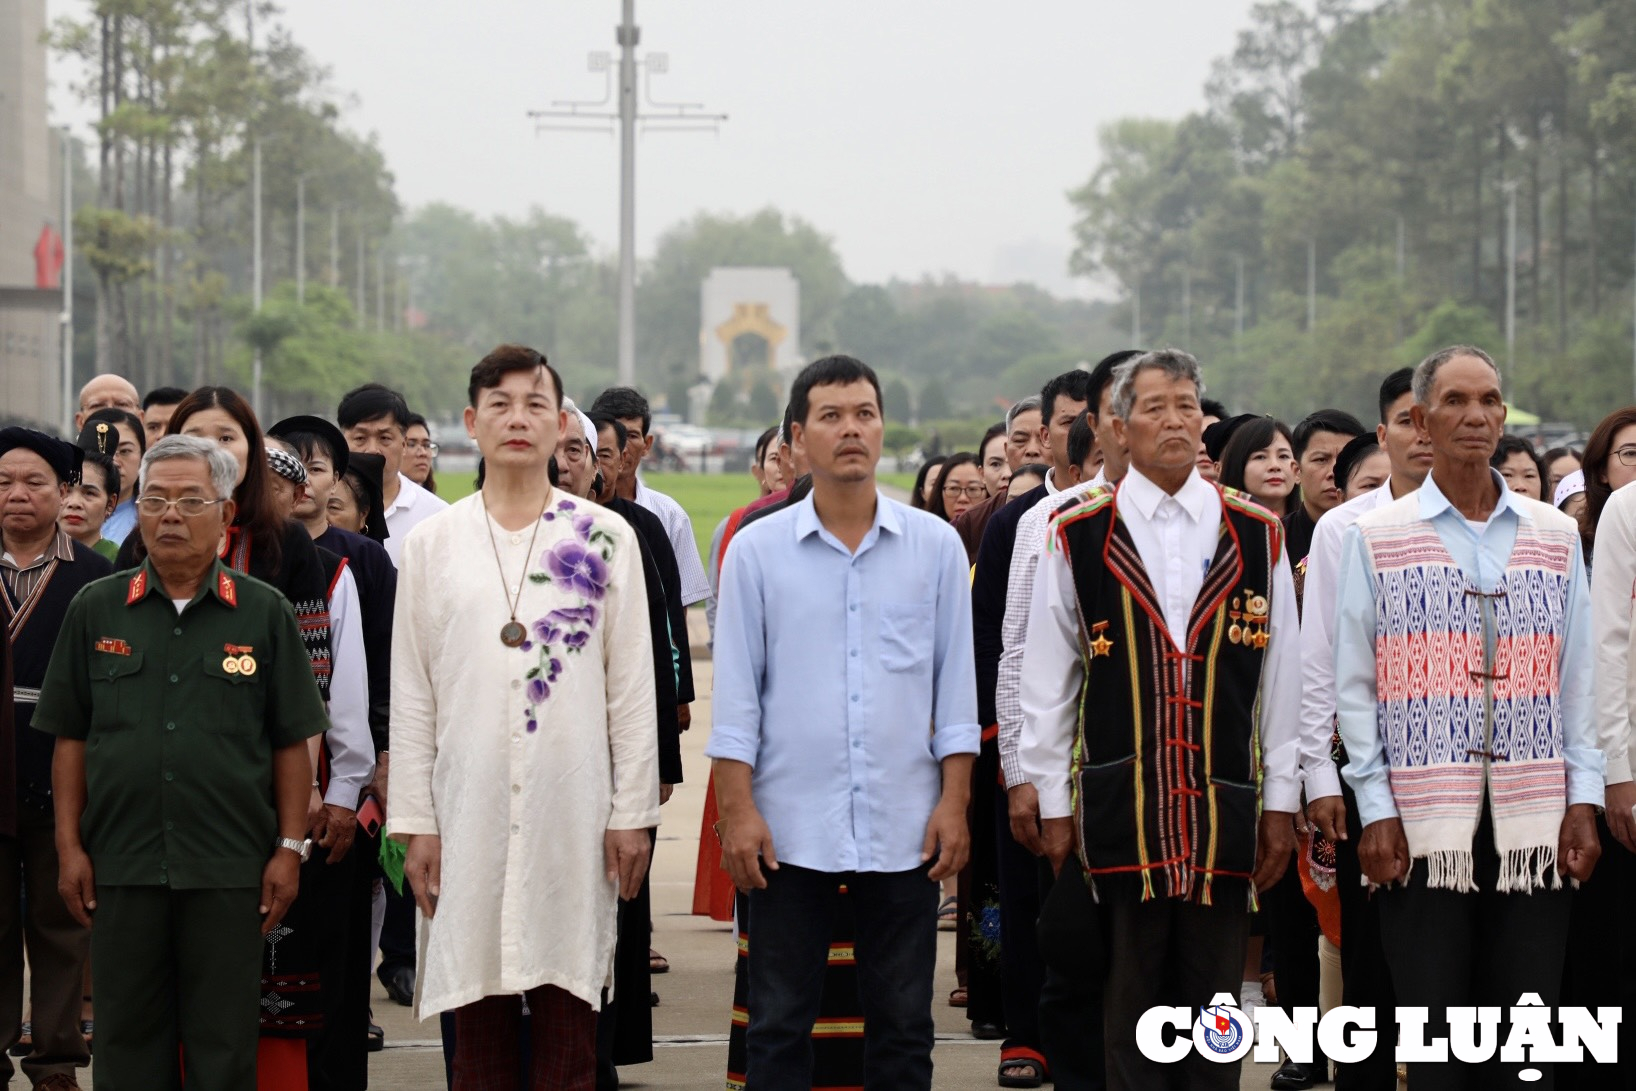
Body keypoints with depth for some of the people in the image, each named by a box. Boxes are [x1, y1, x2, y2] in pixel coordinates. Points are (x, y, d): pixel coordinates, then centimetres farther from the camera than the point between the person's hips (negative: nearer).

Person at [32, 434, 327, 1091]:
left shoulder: (263, 614, 3)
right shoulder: (96, 612, 7)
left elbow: (292, 742, 4)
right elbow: (70, 738, 8)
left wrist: (290, 850, -1)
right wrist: (70, 847, 2)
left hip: (229, 870, -1)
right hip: (121, 865, 1)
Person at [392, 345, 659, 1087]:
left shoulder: (606, 539, 5)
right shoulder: (432, 544, 8)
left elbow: (632, 689, 5)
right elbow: (411, 696, 7)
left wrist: (633, 812, 0)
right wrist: (415, 822, 1)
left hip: (573, 813, -1)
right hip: (470, 810, 1)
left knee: (569, 1028, 1)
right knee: (479, 1031, 4)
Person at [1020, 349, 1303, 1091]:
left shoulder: (1257, 534, 6)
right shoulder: (1078, 536, 2)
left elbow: (1283, 678, 8)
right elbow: (1045, 684, 4)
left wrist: (1281, 802, 6)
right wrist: (1052, 805, 2)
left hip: (1225, 808, 1)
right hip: (1119, 807, -1)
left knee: (1214, 1005, 6)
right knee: (1129, 1006, 4)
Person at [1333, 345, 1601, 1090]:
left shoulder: (1554, 536, 12)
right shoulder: (1378, 539, 5)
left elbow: (1578, 677, 10)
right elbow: (1354, 685, 3)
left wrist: (1583, 800, 2)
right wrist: (1377, 810, -4)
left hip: (1534, 823, 2)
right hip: (1421, 821, -2)